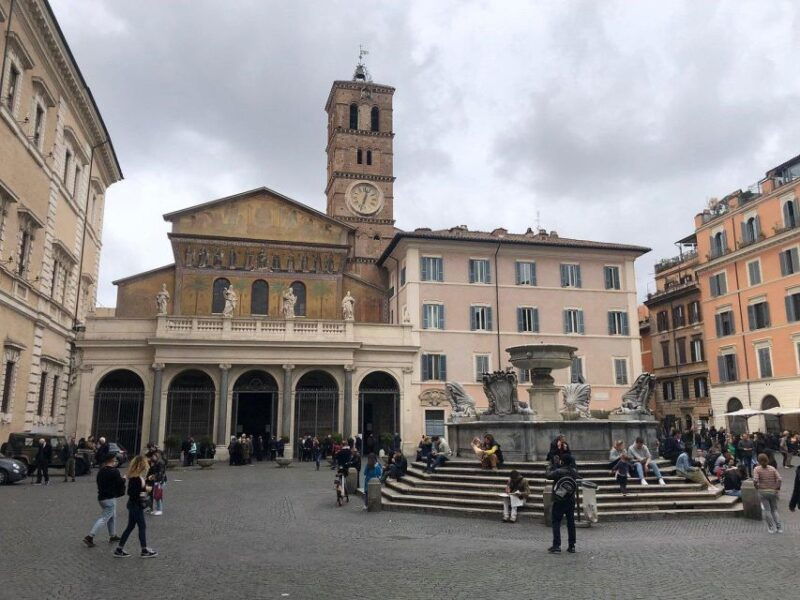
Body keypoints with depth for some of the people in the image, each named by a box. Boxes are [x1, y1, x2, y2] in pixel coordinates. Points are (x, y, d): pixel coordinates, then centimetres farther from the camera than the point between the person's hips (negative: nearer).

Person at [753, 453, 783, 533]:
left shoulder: (757, 469, -7)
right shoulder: (773, 468, 0)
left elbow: (755, 480, -20)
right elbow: (779, 479, -11)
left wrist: (756, 487, -3)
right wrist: (778, 488, 0)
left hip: (763, 492, -3)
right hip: (773, 491, 3)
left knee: (766, 510, 6)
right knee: (774, 510, 16)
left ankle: (771, 528, 8)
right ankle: (779, 528, 12)